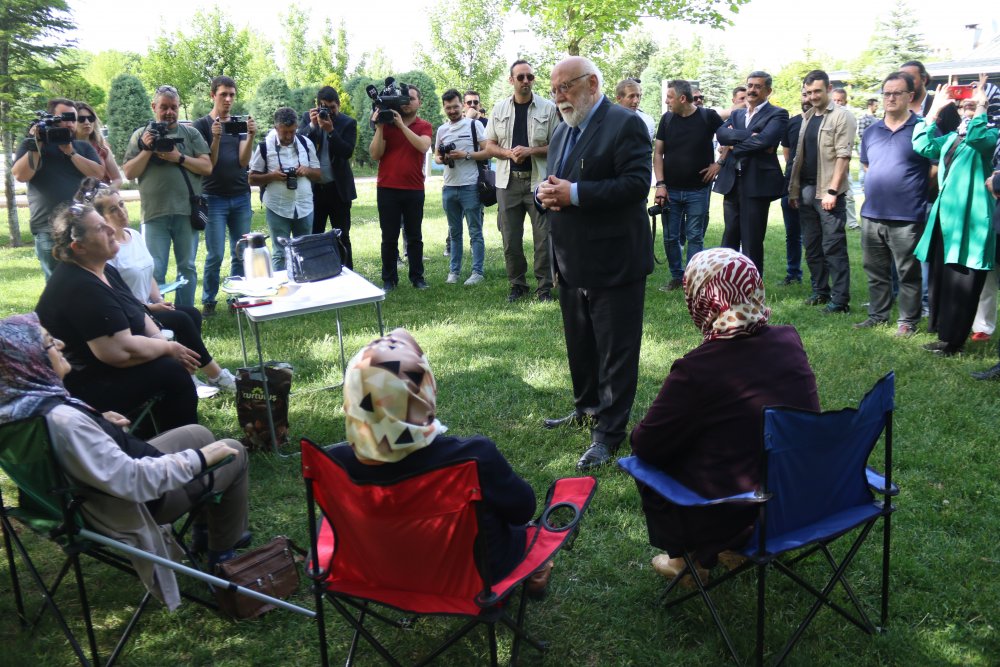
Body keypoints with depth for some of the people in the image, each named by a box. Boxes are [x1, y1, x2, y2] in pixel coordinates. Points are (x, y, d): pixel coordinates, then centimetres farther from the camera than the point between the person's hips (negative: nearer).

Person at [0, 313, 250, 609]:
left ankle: (207, 530, 39)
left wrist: (98, 420, 5)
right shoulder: (61, 419, -39)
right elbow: (132, 481, -37)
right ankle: (223, 550, 26)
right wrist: (200, 459, -27)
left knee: (198, 434, 24)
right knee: (233, 454, 7)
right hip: (132, 507, -9)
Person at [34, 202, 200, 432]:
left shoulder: (104, 271, 6)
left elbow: (138, 314, 12)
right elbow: (121, 351, -30)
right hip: (82, 387, -10)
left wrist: (162, 342, -6)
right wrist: (169, 348, -15)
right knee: (172, 371, -16)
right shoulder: (82, 289, -27)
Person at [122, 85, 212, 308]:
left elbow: (207, 167, 0)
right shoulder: (141, 135, 10)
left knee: (187, 268, 7)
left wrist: (179, 158, -11)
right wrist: (147, 150, -7)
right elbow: (129, 173, 4)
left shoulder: (191, 133, 9)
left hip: (186, 212, 1)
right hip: (154, 214, 0)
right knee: (155, 271, -2)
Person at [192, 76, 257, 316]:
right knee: (215, 255, -5)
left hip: (241, 197, 3)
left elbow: (243, 161, -2)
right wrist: (216, 138, -21)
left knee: (240, 253, 5)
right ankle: (208, 301, 7)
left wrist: (251, 136, -17)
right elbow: (208, 164, -7)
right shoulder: (202, 125, 0)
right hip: (214, 198, -3)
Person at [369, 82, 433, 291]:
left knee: (414, 236, 7)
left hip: (414, 190, 0)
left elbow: (423, 146, -17)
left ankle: (417, 277, 14)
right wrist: (379, 127, -13)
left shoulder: (424, 126, 5)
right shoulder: (386, 123, 4)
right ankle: (389, 279, 9)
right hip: (387, 189, 0)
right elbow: (375, 154, -4)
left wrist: (401, 124, -20)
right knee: (389, 237, 3)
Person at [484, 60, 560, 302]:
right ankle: (517, 284, 20)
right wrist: (509, 153, -11)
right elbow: (489, 146, 8)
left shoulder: (548, 108, 0)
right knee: (510, 238, 6)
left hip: (539, 181, -2)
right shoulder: (499, 109, 7)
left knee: (543, 237, 0)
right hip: (508, 181, 2)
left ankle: (544, 286, 11)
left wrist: (530, 151, -15)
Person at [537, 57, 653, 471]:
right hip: (572, 262, 9)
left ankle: (609, 432, 9)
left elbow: (637, 184, -21)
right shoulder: (562, 131, 16)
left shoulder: (624, 124, -11)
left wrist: (574, 194, -24)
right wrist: (547, 194, -3)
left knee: (615, 351, 1)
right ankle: (586, 408, 37)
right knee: (579, 344, 20)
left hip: (613, 262, -8)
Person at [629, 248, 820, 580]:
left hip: (732, 517, -6)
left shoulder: (695, 370, -25)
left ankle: (686, 558, 23)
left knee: (645, 461, 13)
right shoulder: (789, 340, -5)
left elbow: (646, 444, -14)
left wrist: (637, 434, 10)